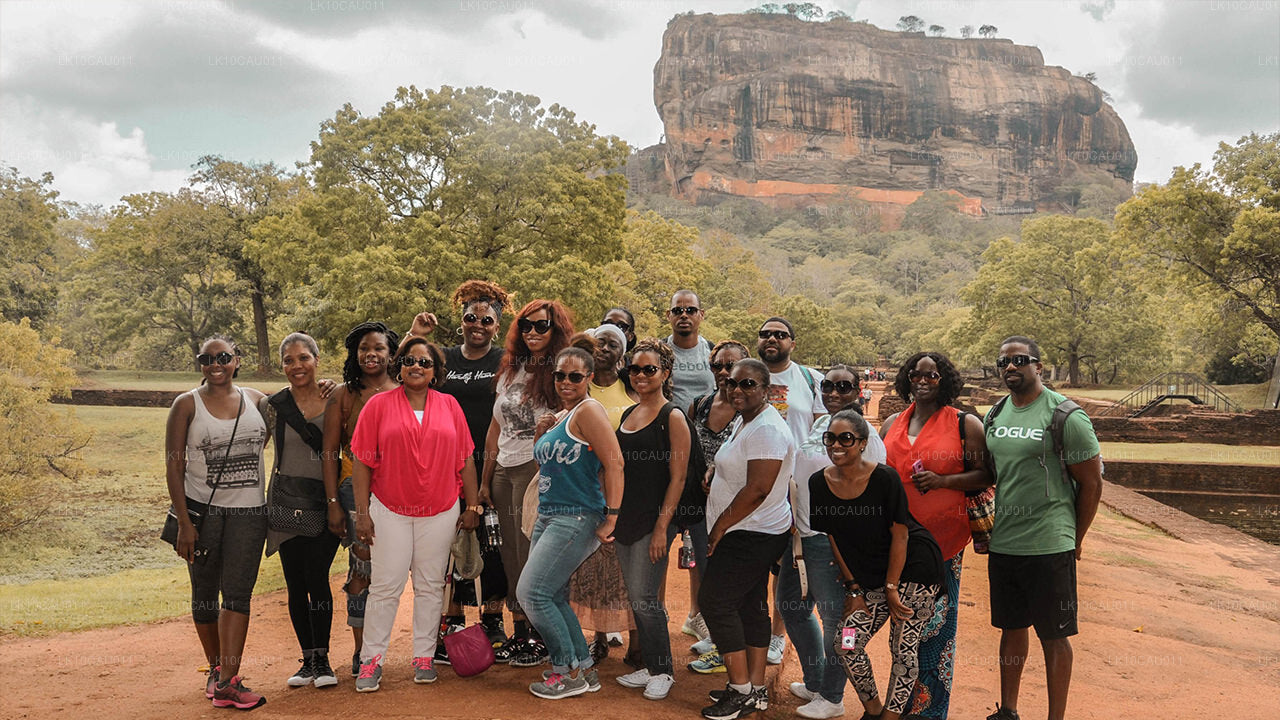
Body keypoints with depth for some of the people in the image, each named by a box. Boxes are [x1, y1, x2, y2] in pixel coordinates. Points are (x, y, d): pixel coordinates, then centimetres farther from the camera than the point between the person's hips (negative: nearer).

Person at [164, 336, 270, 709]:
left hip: (248, 511, 1)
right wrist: (183, 522, -10)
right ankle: (215, 667, 26)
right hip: (201, 510, -1)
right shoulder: (187, 404, -1)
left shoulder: (255, 400, 7)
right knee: (204, 593, 9)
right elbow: (173, 465, -3)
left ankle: (227, 681, -5)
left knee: (237, 594, -5)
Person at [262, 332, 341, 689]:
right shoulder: (272, 405, 2)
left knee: (316, 578, -6)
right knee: (296, 584, 5)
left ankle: (322, 659, 7)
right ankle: (308, 658, 18)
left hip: (326, 501, -1)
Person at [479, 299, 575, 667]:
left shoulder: (560, 373, -5)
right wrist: (485, 480, 16)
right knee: (511, 553, 9)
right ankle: (519, 632, 18)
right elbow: (496, 428, 17)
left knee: (533, 553, -4)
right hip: (504, 470, 6)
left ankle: (542, 636, 8)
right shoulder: (509, 370, 14)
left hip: (537, 468, -6)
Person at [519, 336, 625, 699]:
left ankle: (569, 673, 4)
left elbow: (614, 463, -19)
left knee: (532, 592, -9)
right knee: (554, 598, 11)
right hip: (548, 516, 9)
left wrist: (611, 517, -21)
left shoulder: (588, 410, -12)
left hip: (577, 518, -9)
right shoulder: (559, 416, 16)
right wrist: (542, 434, 6)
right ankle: (585, 669, 23)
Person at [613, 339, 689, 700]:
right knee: (636, 598, 12)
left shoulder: (672, 417, -9)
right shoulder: (628, 414, 12)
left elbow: (677, 477, -12)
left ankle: (662, 671, 11)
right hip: (626, 518, 7)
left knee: (644, 598, -5)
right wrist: (612, 516, 15)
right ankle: (649, 667, 25)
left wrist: (662, 526, -17)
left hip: (653, 521, -7)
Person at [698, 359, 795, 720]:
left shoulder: (767, 429, -21)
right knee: (751, 606, 14)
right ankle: (756, 689, 23)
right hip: (754, 533, 10)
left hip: (751, 536, -10)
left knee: (715, 602, -7)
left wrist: (720, 526, -17)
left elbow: (757, 490, -25)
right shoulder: (744, 421, 12)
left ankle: (742, 690, 2)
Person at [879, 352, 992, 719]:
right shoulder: (892, 424, 12)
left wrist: (942, 480, -16)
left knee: (935, 622, -1)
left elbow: (986, 475, -4)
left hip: (943, 538, -4)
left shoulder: (965, 424, 0)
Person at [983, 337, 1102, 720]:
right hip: (1002, 545, 6)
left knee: (1054, 636, 4)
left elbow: (1091, 483, -6)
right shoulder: (994, 416, 8)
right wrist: (988, 531, 13)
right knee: (1011, 629, 16)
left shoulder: (1065, 417, -10)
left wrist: (1074, 540, -1)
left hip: (1048, 548, -6)